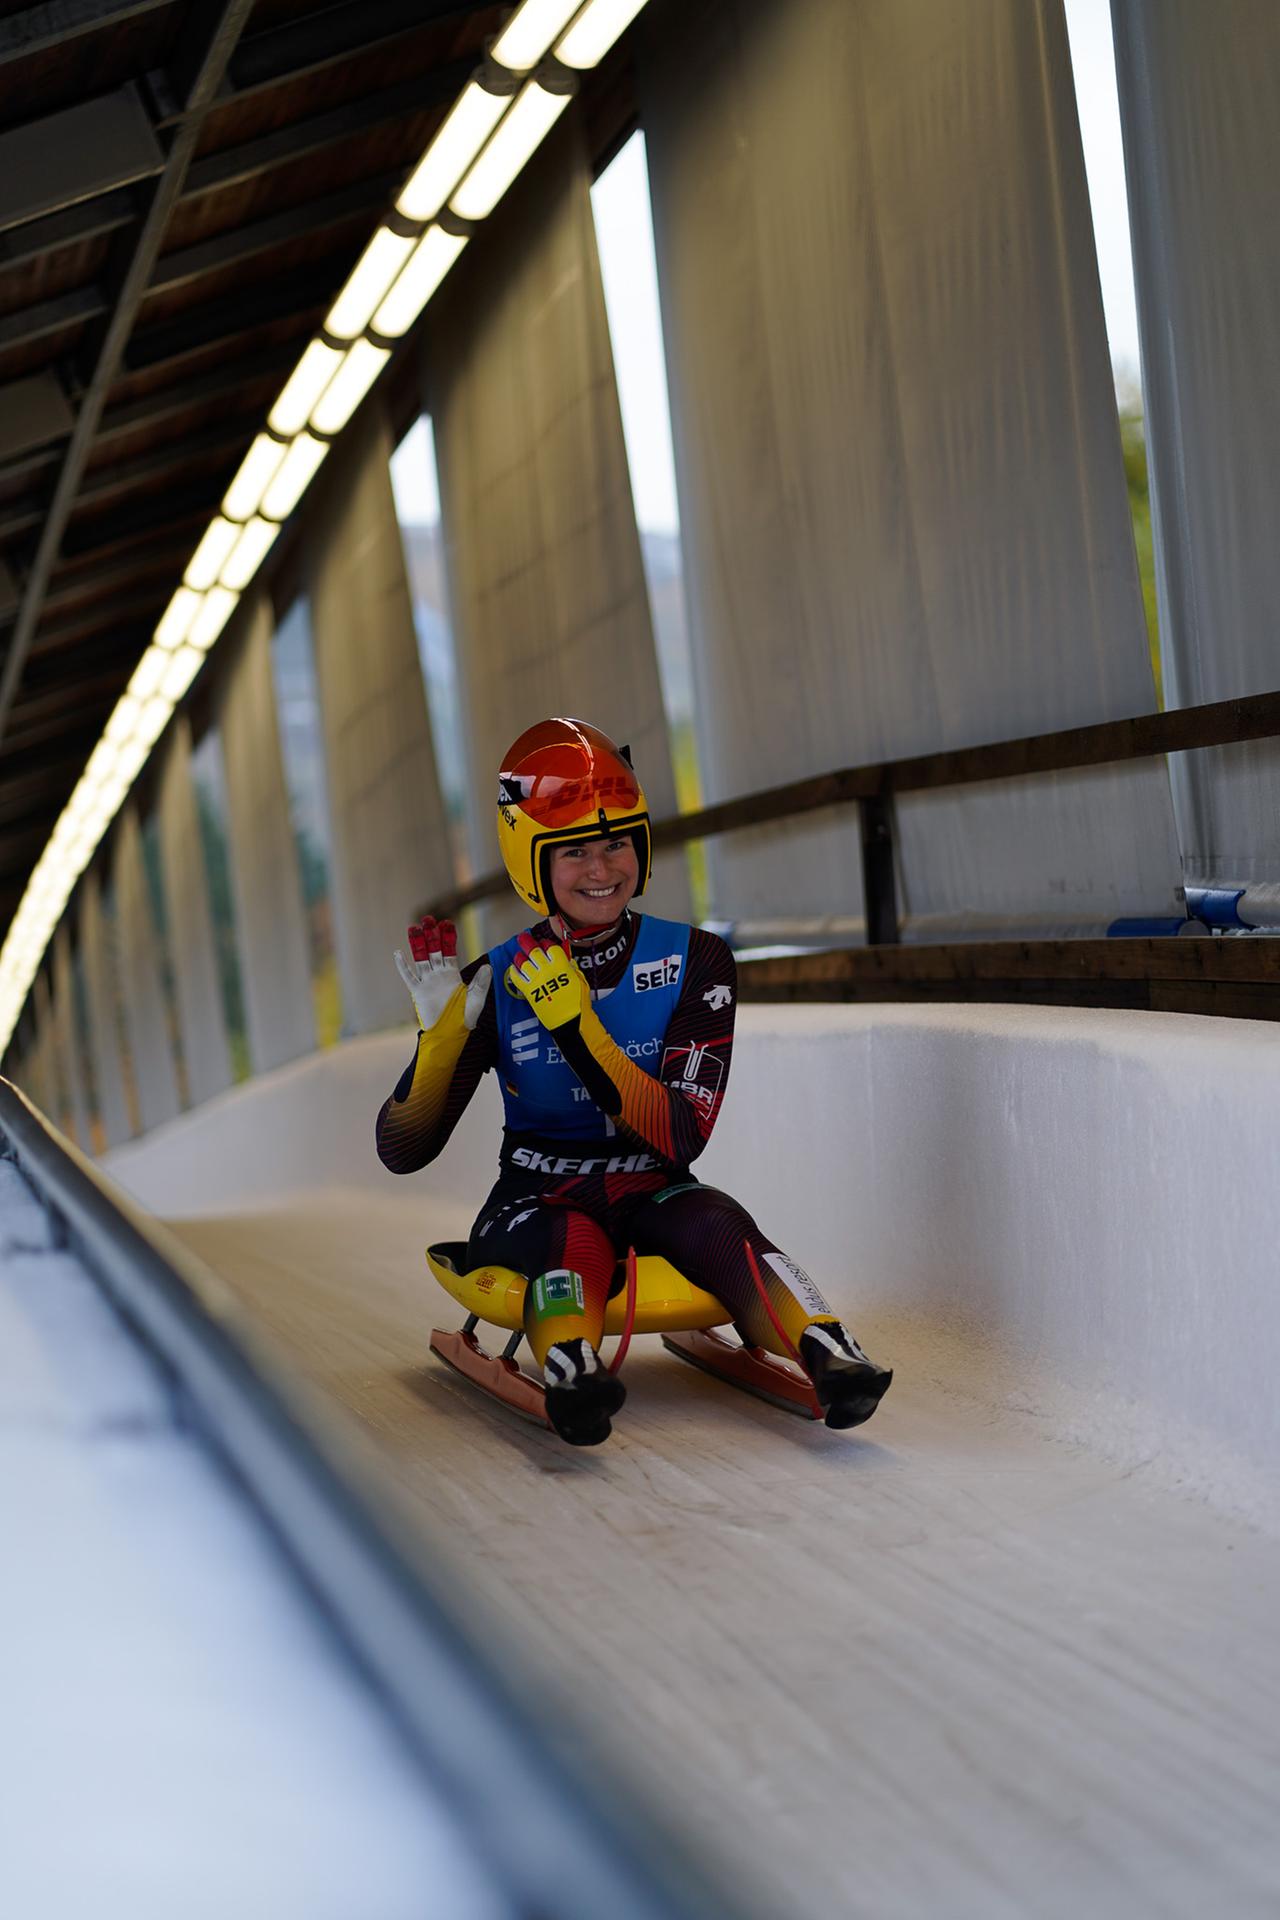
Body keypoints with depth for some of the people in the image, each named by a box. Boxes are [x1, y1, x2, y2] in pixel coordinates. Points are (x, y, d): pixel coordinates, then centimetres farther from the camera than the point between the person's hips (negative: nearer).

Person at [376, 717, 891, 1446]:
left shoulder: (694, 963, -4)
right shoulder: (500, 984, -3)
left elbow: (681, 1137, -15)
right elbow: (403, 1150, -4)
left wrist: (574, 1023, -24)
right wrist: (441, 1026, -19)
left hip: (651, 1194, 1)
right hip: (537, 1202, -1)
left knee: (716, 1223, -32)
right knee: (576, 1241, -35)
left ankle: (832, 1359, -54)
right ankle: (573, 1374, -64)